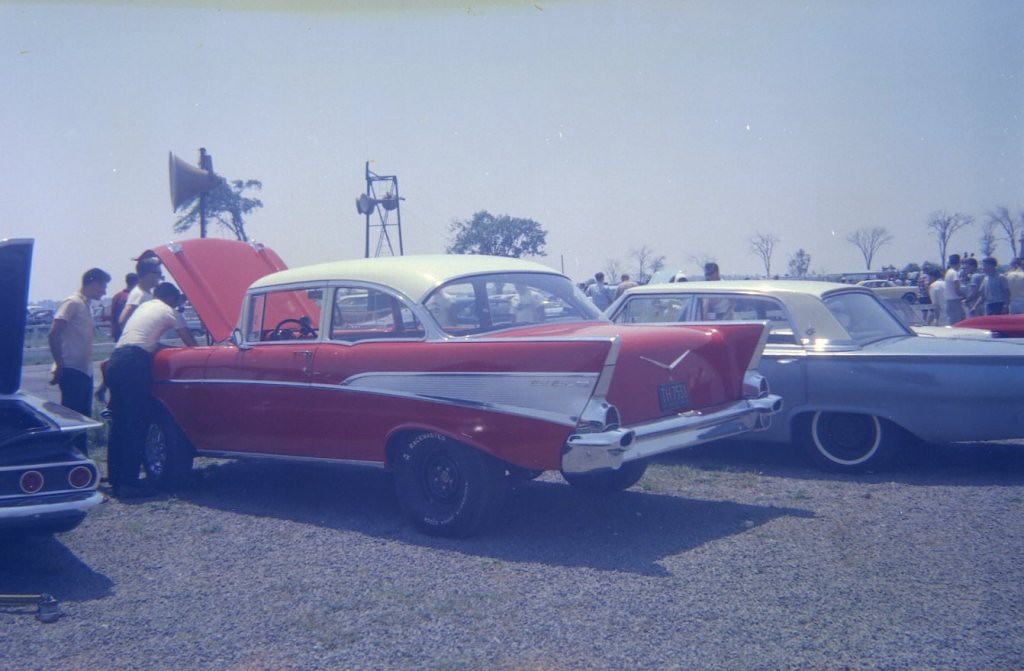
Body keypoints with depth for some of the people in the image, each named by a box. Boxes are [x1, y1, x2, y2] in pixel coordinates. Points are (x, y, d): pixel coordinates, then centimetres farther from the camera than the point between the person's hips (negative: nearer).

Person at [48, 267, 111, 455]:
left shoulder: (86, 305, 18)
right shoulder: (72, 303, -9)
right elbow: (53, 335, -15)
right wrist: (59, 366, -16)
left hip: (84, 371, 9)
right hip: (72, 371, -9)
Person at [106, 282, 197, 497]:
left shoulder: (144, 306, 29)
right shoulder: (169, 311, 9)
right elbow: (191, 344, 13)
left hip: (115, 360, 8)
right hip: (135, 363, -8)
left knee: (118, 423, 10)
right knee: (137, 423, -8)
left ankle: (115, 481, 12)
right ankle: (128, 483, -12)